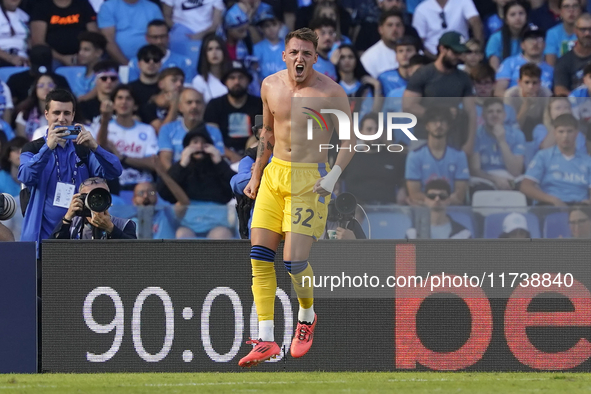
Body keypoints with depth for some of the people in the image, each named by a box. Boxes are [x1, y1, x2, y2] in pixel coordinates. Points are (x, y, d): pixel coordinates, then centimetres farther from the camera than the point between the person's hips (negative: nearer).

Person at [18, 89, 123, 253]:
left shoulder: (84, 150, 11)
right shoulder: (33, 149, 5)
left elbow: (114, 172, -4)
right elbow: (26, 177, -16)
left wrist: (94, 147, -22)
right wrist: (48, 147, -29)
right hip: (42, 237, -2)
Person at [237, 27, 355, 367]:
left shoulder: (331, 92, -8)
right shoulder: (271, 86, 6)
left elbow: (350, 139, -4)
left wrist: (333, 177, -16)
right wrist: (256, 174, 20)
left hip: (310, 180, -5)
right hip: (275, 174, 5)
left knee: (295, 260, -12)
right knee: (259, 254, -6)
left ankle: (307, 316, 20)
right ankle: (266, 341, -3)